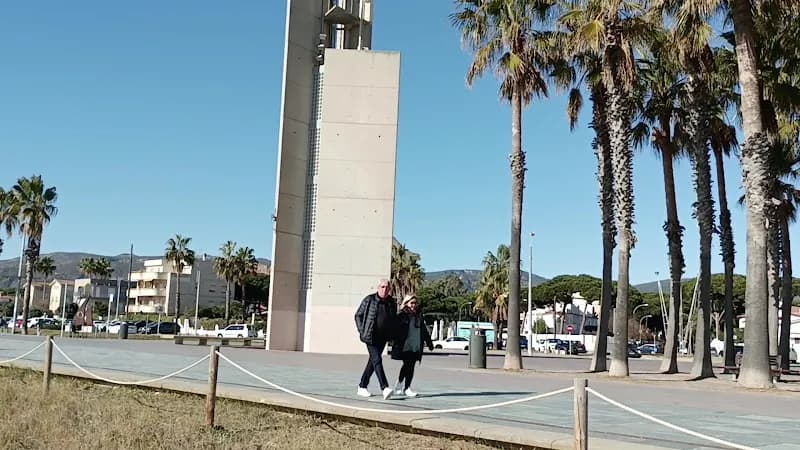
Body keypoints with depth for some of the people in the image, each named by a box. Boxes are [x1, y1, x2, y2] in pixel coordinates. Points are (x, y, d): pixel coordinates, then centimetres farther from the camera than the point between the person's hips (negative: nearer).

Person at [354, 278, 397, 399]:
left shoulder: (392, 303, 6)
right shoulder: (369, 300, -6)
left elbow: (394, 320, 18)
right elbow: (358, 315, 2)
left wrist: (391, 334, 7)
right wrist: (362, 331, -5)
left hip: (383, 338, 5)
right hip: (370, 337, -5)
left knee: (373, 362, 11)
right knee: (377, 360, -16)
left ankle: (362, 387, 22)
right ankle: (385, 388, -23)